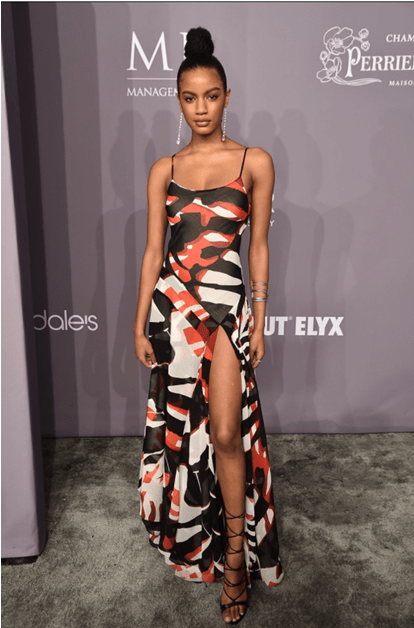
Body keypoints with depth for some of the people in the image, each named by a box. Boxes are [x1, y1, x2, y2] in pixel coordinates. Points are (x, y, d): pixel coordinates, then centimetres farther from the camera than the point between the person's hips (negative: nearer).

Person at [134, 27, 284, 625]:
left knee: (225, 432, -7)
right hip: (172, 305, 3)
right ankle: (187, 522, 37)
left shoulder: (255, 162, 3)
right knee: (180, 424, 13)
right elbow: (153, 251, 7)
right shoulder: (163, 170, 8)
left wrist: (259, 323, 1)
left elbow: (260, 247, 3)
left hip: (227, 306, -2)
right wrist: (140, 324, 4)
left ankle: (237, 552, 14)